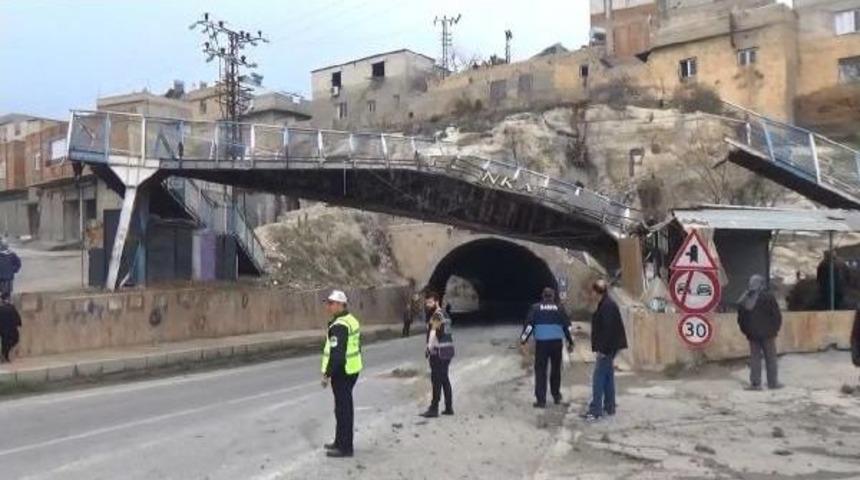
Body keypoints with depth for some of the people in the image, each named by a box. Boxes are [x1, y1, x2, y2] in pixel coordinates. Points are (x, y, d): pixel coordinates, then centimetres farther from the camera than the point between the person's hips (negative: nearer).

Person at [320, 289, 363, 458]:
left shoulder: (339, 326, -21)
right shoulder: (351, 320, 12)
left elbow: (336, 353, -26)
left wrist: (327, 374, -20)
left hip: (342, 372, -10)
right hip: (352, 369, 10)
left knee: (343, 408, -3)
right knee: (344, 406, 18)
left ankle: (345, 447, 3)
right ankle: (341, 442, 29)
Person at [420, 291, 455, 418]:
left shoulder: (436, 315, -13)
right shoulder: (444, 314, 17)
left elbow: (433, 332, -25)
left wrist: (429, 347, -34)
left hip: (439, 352, -10)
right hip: (448, 350, 10)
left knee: (437, 380, -6)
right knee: (445, 379, 15)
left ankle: (434, 409, -3)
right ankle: (449, 407, 19)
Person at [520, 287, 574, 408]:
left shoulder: (535, 308, 3)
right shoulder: (559, 309, 9)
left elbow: (529, 325, -5)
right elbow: (567, 326, 10)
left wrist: (522, 342, -4)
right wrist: (570, 343, 19)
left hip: (541, 343, -2)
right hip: (557, 342, 2)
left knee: (540, 371, 2)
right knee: (556, 370, 17)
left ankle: (541, 400, -2)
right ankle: (556, 396, 28)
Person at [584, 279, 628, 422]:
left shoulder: (607, 306, -17)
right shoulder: (605, 304, 14)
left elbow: (608, 329, -23)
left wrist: (602, 349, -22)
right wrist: (599, 348, 17)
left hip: (607, 348, -10)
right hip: (607, 348, 10)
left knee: (598, 379, -9)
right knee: (608, 378, 15)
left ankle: (595, 411, -9)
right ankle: (609, 407, 22)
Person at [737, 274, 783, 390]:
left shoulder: (743, 300, 3)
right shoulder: (768, 297, -9)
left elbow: (740, 319, 7)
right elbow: (776, 315, -7)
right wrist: (775, 328, 6)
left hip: (752, 334, 3)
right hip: (767, 333, -3)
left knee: (755, 358, 6)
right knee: (770, 358, 6)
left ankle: (755, 383, 4)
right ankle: (772, 382, 10)